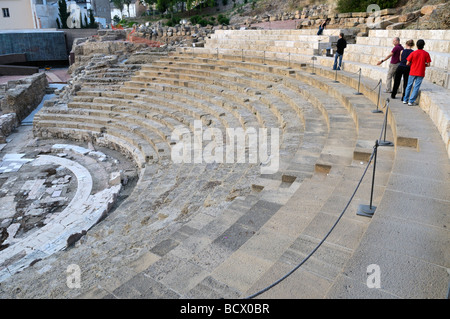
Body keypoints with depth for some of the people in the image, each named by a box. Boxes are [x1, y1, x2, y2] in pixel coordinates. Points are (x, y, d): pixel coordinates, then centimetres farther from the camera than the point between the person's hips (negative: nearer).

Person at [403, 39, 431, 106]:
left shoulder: (413, 53, -5)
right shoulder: (426, 54, -4)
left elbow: (407, 63, -6)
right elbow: (428, 64, -3)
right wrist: (423, 65, 16)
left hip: (412, 72, 1)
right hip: (421, 73, 0)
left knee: (409, 86, 13)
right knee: (416, 87, 4)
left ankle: (405, 100, 16)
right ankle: (411, 101, 4)